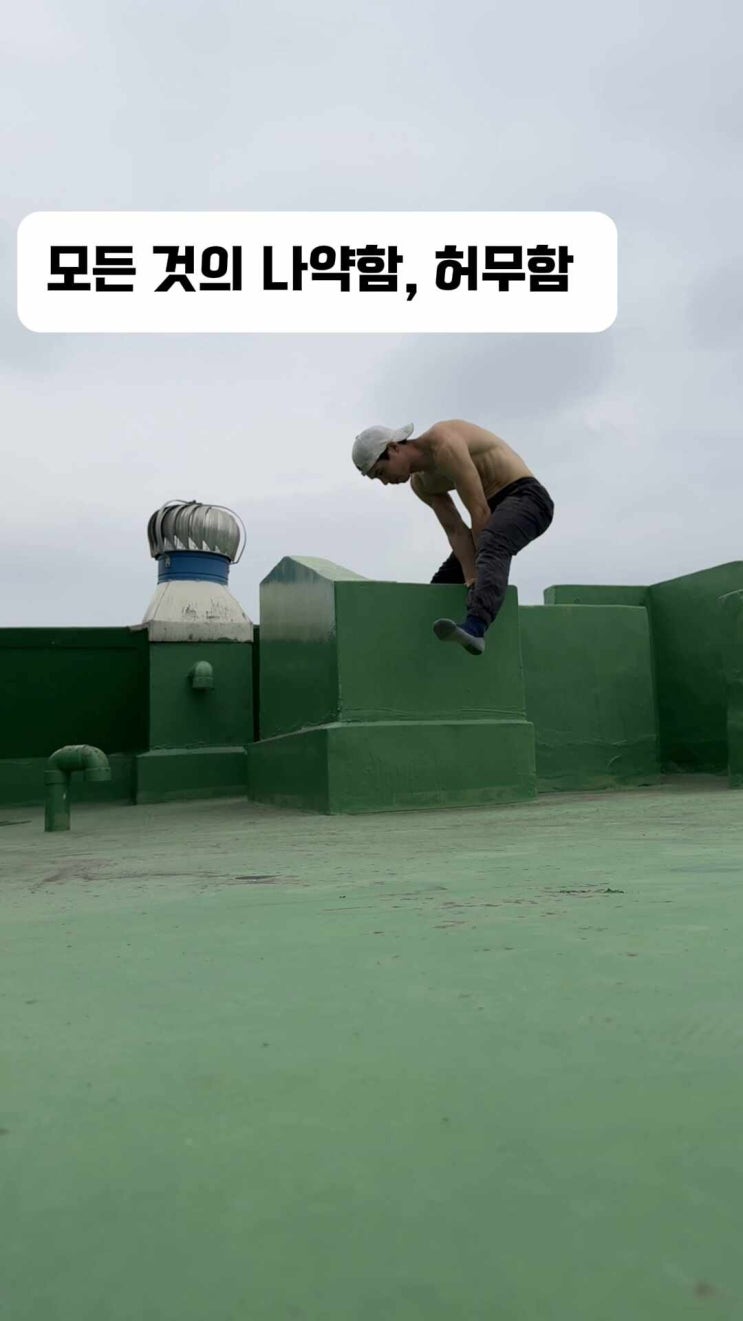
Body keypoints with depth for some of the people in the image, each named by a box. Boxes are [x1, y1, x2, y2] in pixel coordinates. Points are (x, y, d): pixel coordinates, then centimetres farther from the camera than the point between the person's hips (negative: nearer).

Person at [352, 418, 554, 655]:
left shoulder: (444, 445, -21)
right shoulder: (420, 483, 6)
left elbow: (480, 512, -24)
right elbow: (456, 531, -1)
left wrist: (478, 575, -20)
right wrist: (472, 581, -15)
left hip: (525, 496, -9)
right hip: (494, 510, 10)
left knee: (491, 548, -41)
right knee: (442, 586, 11)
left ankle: (475, 627, -61)